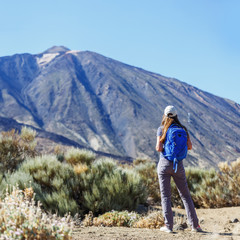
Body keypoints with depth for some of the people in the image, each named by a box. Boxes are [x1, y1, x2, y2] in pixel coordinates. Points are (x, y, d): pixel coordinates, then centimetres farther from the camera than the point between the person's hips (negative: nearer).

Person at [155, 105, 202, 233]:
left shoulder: (161, 129, -3)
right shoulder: (183, 129, 6)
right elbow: (189, 146, 1)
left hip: (164, 164, -2)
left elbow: (159, 148, -11)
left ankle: (168, 226, -2)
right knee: (185, 195, 10)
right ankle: (194, 225, 8)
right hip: (178, 165, 2)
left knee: (165, 196, 2)